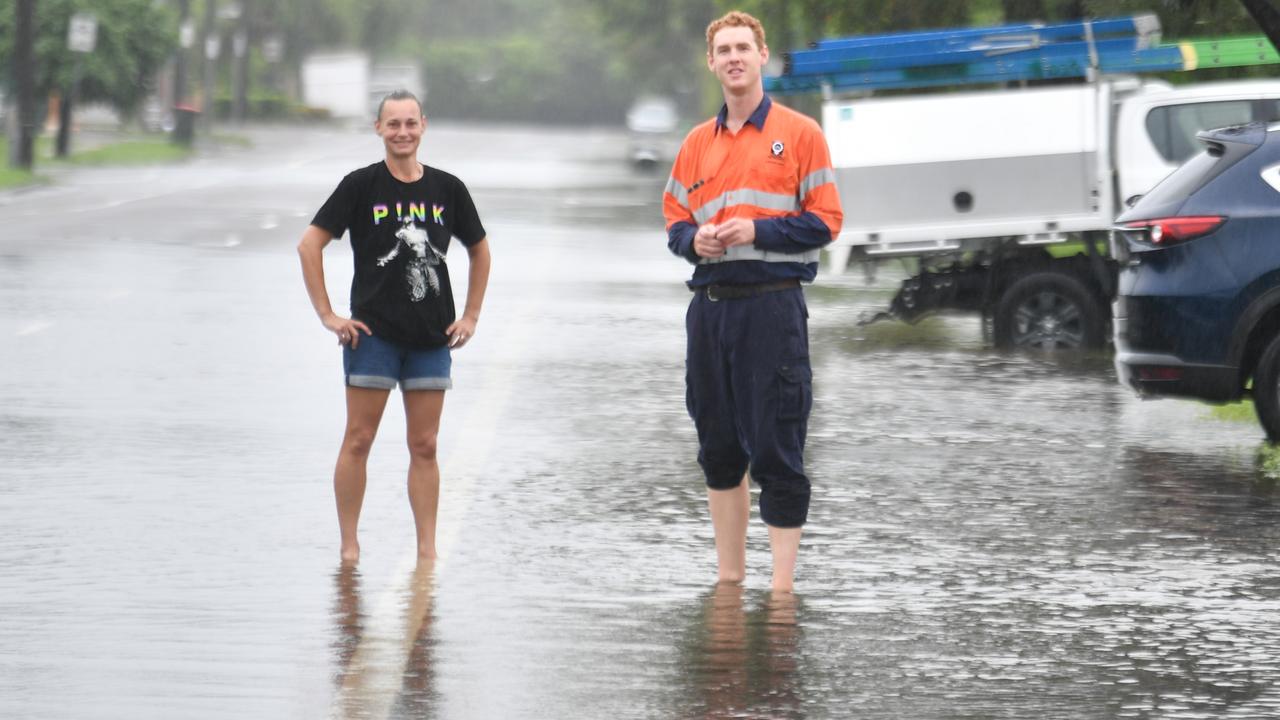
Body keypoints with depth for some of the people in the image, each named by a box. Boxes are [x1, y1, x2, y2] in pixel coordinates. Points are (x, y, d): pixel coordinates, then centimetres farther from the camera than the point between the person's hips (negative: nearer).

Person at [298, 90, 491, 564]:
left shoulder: (447, 189, 6)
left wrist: (471, 317, 11)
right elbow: (309, 245, -3)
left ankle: (427, 551, 8)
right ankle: (349, 547, 5)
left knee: (424, 446, 4)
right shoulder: (362, 186, -3)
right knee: (359, 440, -2)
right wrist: (327, 316, -7)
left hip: (432, 338, 3)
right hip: (373, 333, -3)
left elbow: (479, 251, 19)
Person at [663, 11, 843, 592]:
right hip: (710, 301, 5)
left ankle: (782, 583, -3)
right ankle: (729, 574, 19)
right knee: (718, 445, 10)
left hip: (773, 302, -5)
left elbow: (825, 220, -3)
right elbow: (675, 218, 19)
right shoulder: (697, 143, 14)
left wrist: (757, 231, -16)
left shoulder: (799, 134, 0)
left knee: (777, 449, -6)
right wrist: (693, 239, -4)